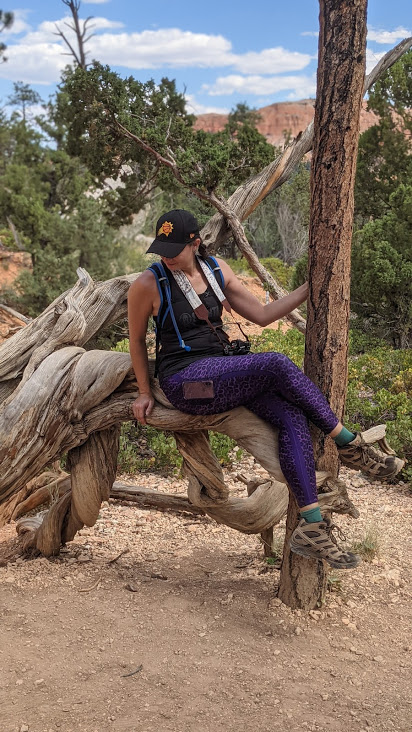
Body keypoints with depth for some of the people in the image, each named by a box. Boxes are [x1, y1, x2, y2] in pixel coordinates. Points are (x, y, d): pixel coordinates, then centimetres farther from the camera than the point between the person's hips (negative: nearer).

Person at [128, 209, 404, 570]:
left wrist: (309, 288, 9)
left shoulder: (217, 270, 9)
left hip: (224, 371, 6)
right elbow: (137, 340, 8)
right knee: (278, 364, -28)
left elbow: (262, 315, 14)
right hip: (185, 380, -5)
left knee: (294, 418, -23)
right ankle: (350, 446, -13)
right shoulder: (148, 284, -6)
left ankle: (311, 527, -24)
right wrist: (145, 392, 9)